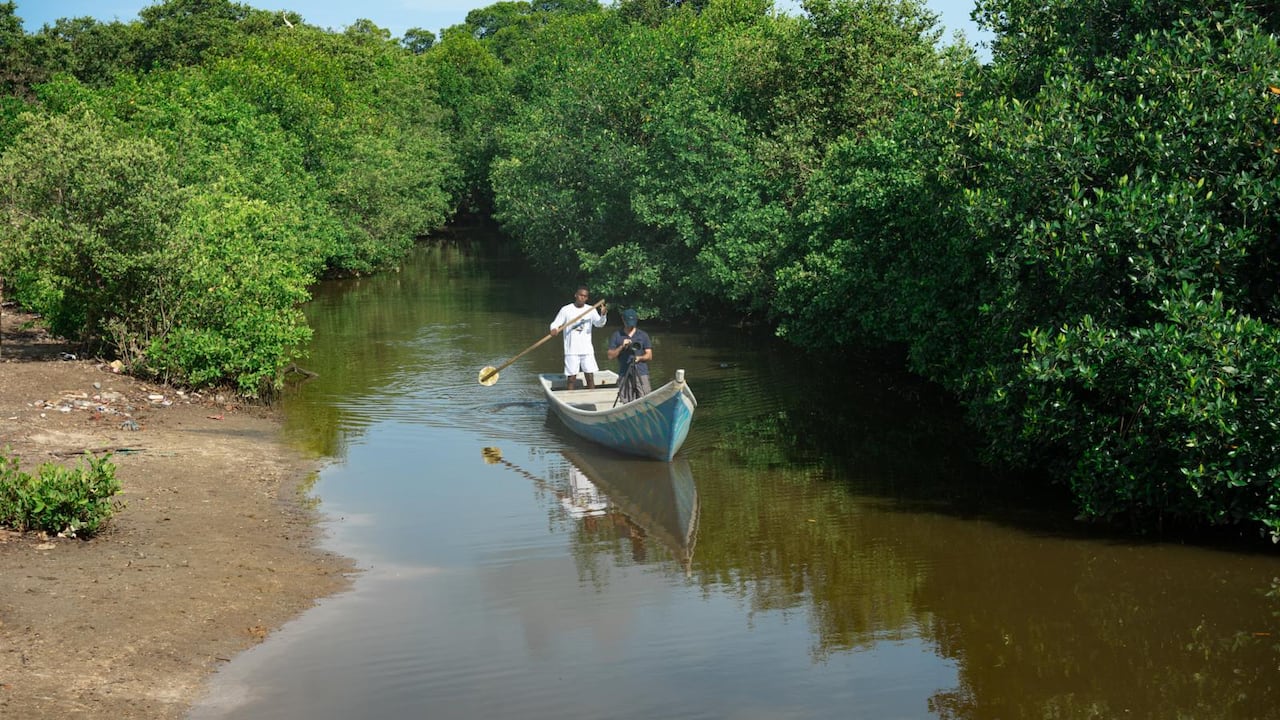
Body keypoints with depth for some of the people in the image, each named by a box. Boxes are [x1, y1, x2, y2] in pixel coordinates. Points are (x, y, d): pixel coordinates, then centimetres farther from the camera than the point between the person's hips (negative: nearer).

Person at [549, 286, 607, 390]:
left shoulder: (591, 310, 4)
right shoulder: (566, 310, 0)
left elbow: (599, 324, -8)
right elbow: (555, 323, 0)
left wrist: (603, 315, -30)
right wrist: (554, 329, -25)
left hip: (587, 350, 2)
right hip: (571, 351, -2)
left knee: (590, 378, 2)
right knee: (571, 379, 0)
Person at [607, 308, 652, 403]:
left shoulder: (643, 335, 10)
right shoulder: (617, 335, 9)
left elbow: (649, 355, 8)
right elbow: (611, 356, 4)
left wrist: (639, 358, -13)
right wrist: (621, 347, -12)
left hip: (641, 374, 0)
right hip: (624, 375, 0)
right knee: (627, 403, -5)